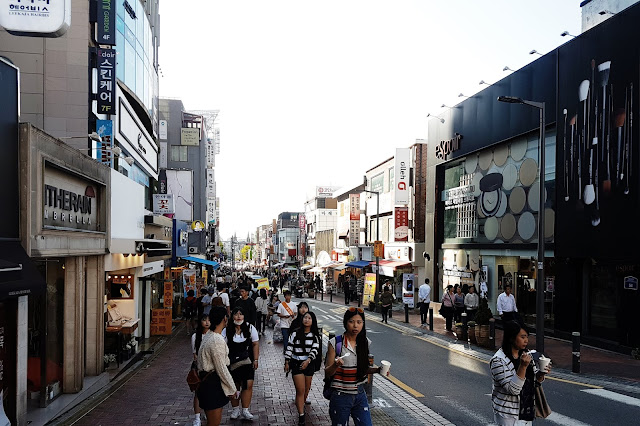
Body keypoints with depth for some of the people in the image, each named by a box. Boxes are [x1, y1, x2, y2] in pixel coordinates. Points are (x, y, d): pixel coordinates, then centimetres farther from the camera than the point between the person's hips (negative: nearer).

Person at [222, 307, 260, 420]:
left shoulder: (250, 328, -3)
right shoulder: (227, 331, -4)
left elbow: (255, 344, 1)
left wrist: (255, 360, -3)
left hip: (247, 361, 0)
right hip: (232, 362, 0)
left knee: (248, 385, -8)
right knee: (234, 386, 9)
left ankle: (245, 410, 3)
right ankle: (235, 409, 25)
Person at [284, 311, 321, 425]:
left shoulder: (315, 335, -1)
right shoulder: (295, 333, -3)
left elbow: (315, 350, -11)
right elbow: (289, 348, 1)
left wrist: (308, 360, -26)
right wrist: (287, 362, -1)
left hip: (309, 364, 2)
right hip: (296, 364, -2)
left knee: (306, 388, 13)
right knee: (300, 390, -6)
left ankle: (302, 401, 42)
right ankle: (301, 416, -3)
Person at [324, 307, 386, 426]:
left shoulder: (365, 343, 2)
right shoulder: (335, 343, -11)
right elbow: (327, 373, -9)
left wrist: (377, 370, -3)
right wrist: (335, 365, -29)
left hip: (360, 395, 4)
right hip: (341, 396, -3)